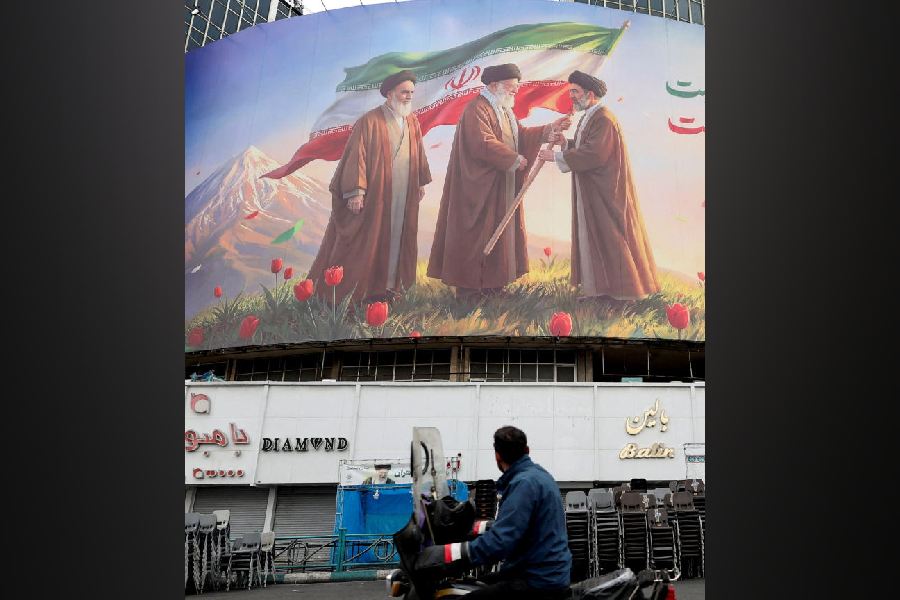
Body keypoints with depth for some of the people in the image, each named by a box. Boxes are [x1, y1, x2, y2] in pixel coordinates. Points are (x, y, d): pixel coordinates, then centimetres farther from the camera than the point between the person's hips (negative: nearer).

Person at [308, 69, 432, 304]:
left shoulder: (412, 121, 8)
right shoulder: (370, 121, -12)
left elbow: (418, 153, 17)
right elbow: (356, 156, -15)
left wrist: (421, 182, 17)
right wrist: (355, 192, -20)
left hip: (403, 197, 6)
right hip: (374, 195, -6)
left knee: (394, 240, 11)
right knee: (365, 241, 1)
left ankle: (387, 284, 22)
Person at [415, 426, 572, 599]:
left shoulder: (524, 483, -19)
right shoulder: (537, 473, 11)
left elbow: (501, 540, -27)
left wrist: (445, 554, -26)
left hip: (540, 581, -10)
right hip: (549, 571, 10)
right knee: (482, 583, 21)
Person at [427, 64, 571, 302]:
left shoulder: (504, 110, 17)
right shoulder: (477, 109, -15)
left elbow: (520, 135, 13)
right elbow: (484, 143, -25)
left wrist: (549, 129, 2)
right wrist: (515, 159, -19)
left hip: (502, 187, 10)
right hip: (479, 186, -10)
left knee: (499, 231, 11)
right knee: (476, 233, -5)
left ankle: (490, 281, 17)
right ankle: (467, 285, 2)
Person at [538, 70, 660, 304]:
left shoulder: (604, 119, -18)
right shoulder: (588, 117, 14)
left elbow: (595, 154, -26)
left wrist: (556, 156, -22)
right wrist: (565, 142, -2)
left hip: (606, 193, -10)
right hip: (590, 191, 10)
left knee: (610, 237, -3)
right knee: (593, 237, 10)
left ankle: (620, 289, 7)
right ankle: (602, 286, 17)